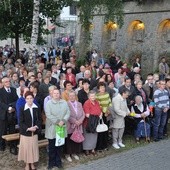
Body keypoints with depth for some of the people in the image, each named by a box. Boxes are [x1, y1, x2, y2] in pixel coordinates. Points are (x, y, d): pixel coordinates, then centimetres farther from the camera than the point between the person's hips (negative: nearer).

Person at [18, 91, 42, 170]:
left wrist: (36, 126, -14)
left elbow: (39, 119, 4)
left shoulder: (36, 108, -2)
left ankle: (32, 164, 28)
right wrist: (28, 128, -19)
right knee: (26, 148, 6)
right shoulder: (22, 109, -10)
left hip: (34, 132, 3)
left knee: (34, 148, 10)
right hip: (25, 132, -2)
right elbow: (21, 122, -9)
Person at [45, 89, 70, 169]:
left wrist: (63, 121, -14)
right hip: (52, 128, -3)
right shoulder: (48, 103, -5)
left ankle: (58, 162, 23)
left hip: (61, 127, 3)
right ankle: (51, 163, 16)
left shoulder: (64, 102, 7)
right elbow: (48, 115, -14)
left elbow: (68, 112, 2)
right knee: (52, 147, 5)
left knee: (59, 146, 11)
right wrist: (57, 122, -18)